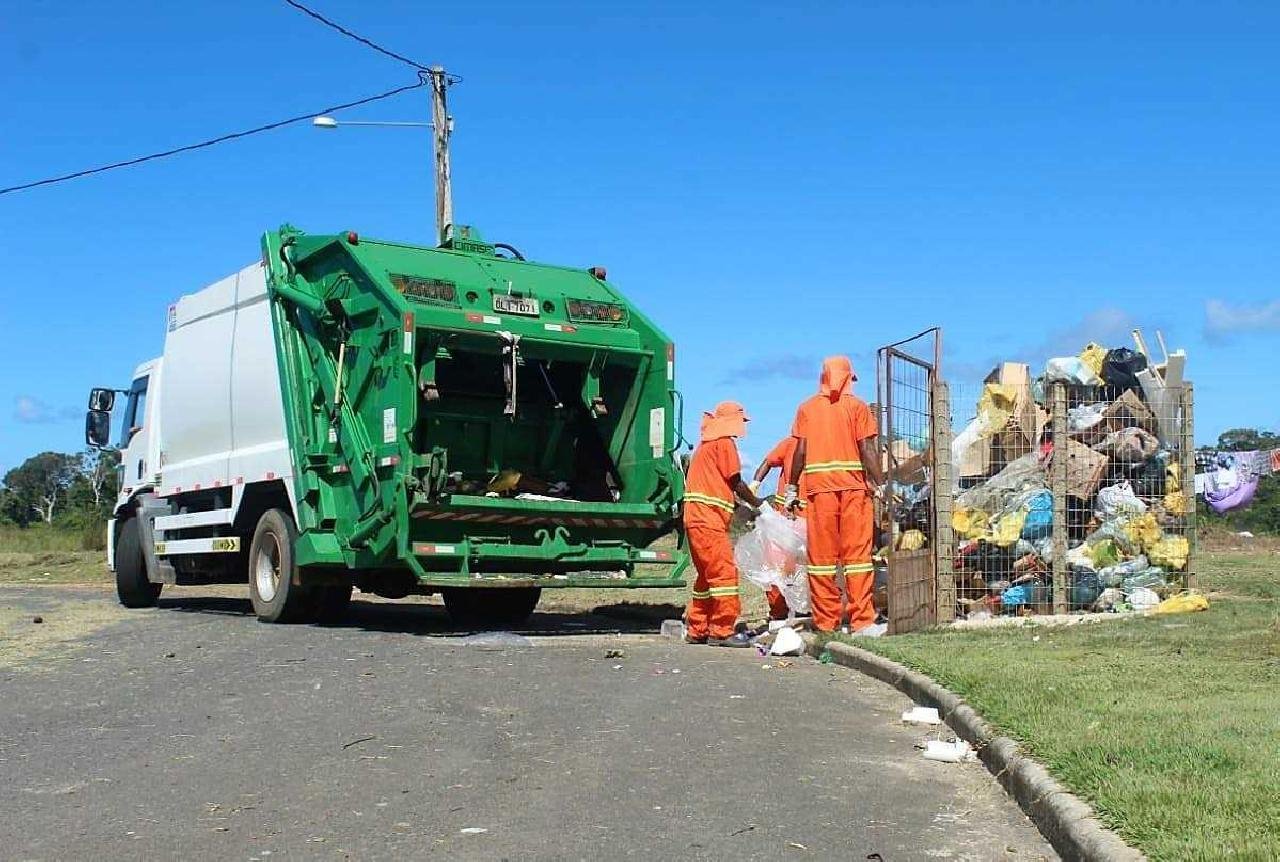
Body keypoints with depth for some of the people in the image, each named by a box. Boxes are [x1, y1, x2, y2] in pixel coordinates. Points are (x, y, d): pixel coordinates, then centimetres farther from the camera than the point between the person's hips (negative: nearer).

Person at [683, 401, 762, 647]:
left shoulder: (705, 443, 23)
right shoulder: (725, 442, -5)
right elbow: (736, 482, -6)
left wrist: (746, 506, 17)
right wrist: (757, 503, 7)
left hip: (696, 518, 10)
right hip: (709, 519, -10)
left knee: (708, 575, 15)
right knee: (724, 572, -10)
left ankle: (697, 630, 18)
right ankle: (722, 631, -11)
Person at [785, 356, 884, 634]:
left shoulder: (807, 408, 8)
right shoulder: (857, 406, 2)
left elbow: (800, 451, 4)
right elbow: (867, 449, -4)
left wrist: (792, 487, 10)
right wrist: (879, 484, -1)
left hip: (818, 487, 2)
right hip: (854, 486, -1)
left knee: (821, 555, 5)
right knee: (857, 553, 1)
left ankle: (825, 621, 6)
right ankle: (861, 619, -1)